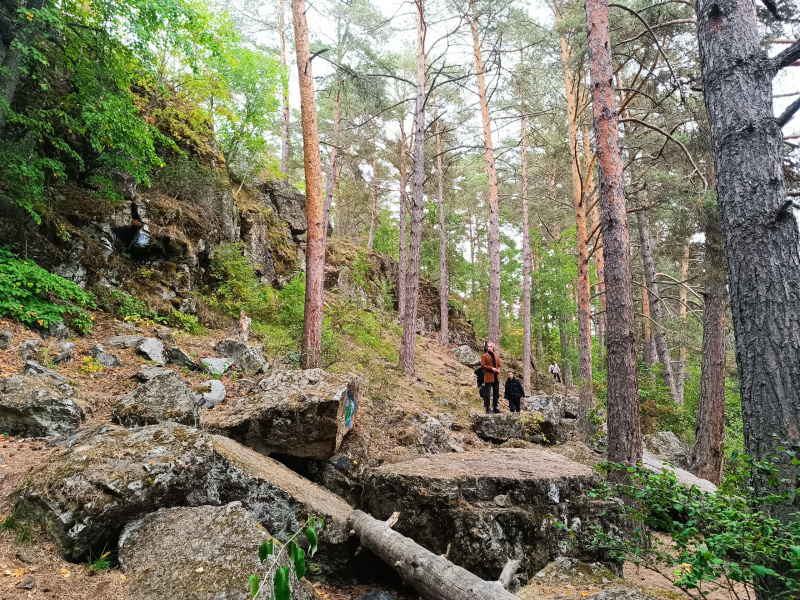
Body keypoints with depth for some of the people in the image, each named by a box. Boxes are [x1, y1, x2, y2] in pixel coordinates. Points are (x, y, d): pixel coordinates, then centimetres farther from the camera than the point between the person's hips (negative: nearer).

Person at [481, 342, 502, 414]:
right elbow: (483, 365, -8)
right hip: (488, 378, -6)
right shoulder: (484, 356, 0)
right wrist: (491, 368, -17)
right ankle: (487, 409, -2)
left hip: (496, 378, 6)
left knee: (496, 394, 9)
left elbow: (499, 365, 23)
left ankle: (495, 408, 18)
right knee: (487, 394, -6)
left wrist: (498, 370, 0)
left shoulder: (496, 357, 19)